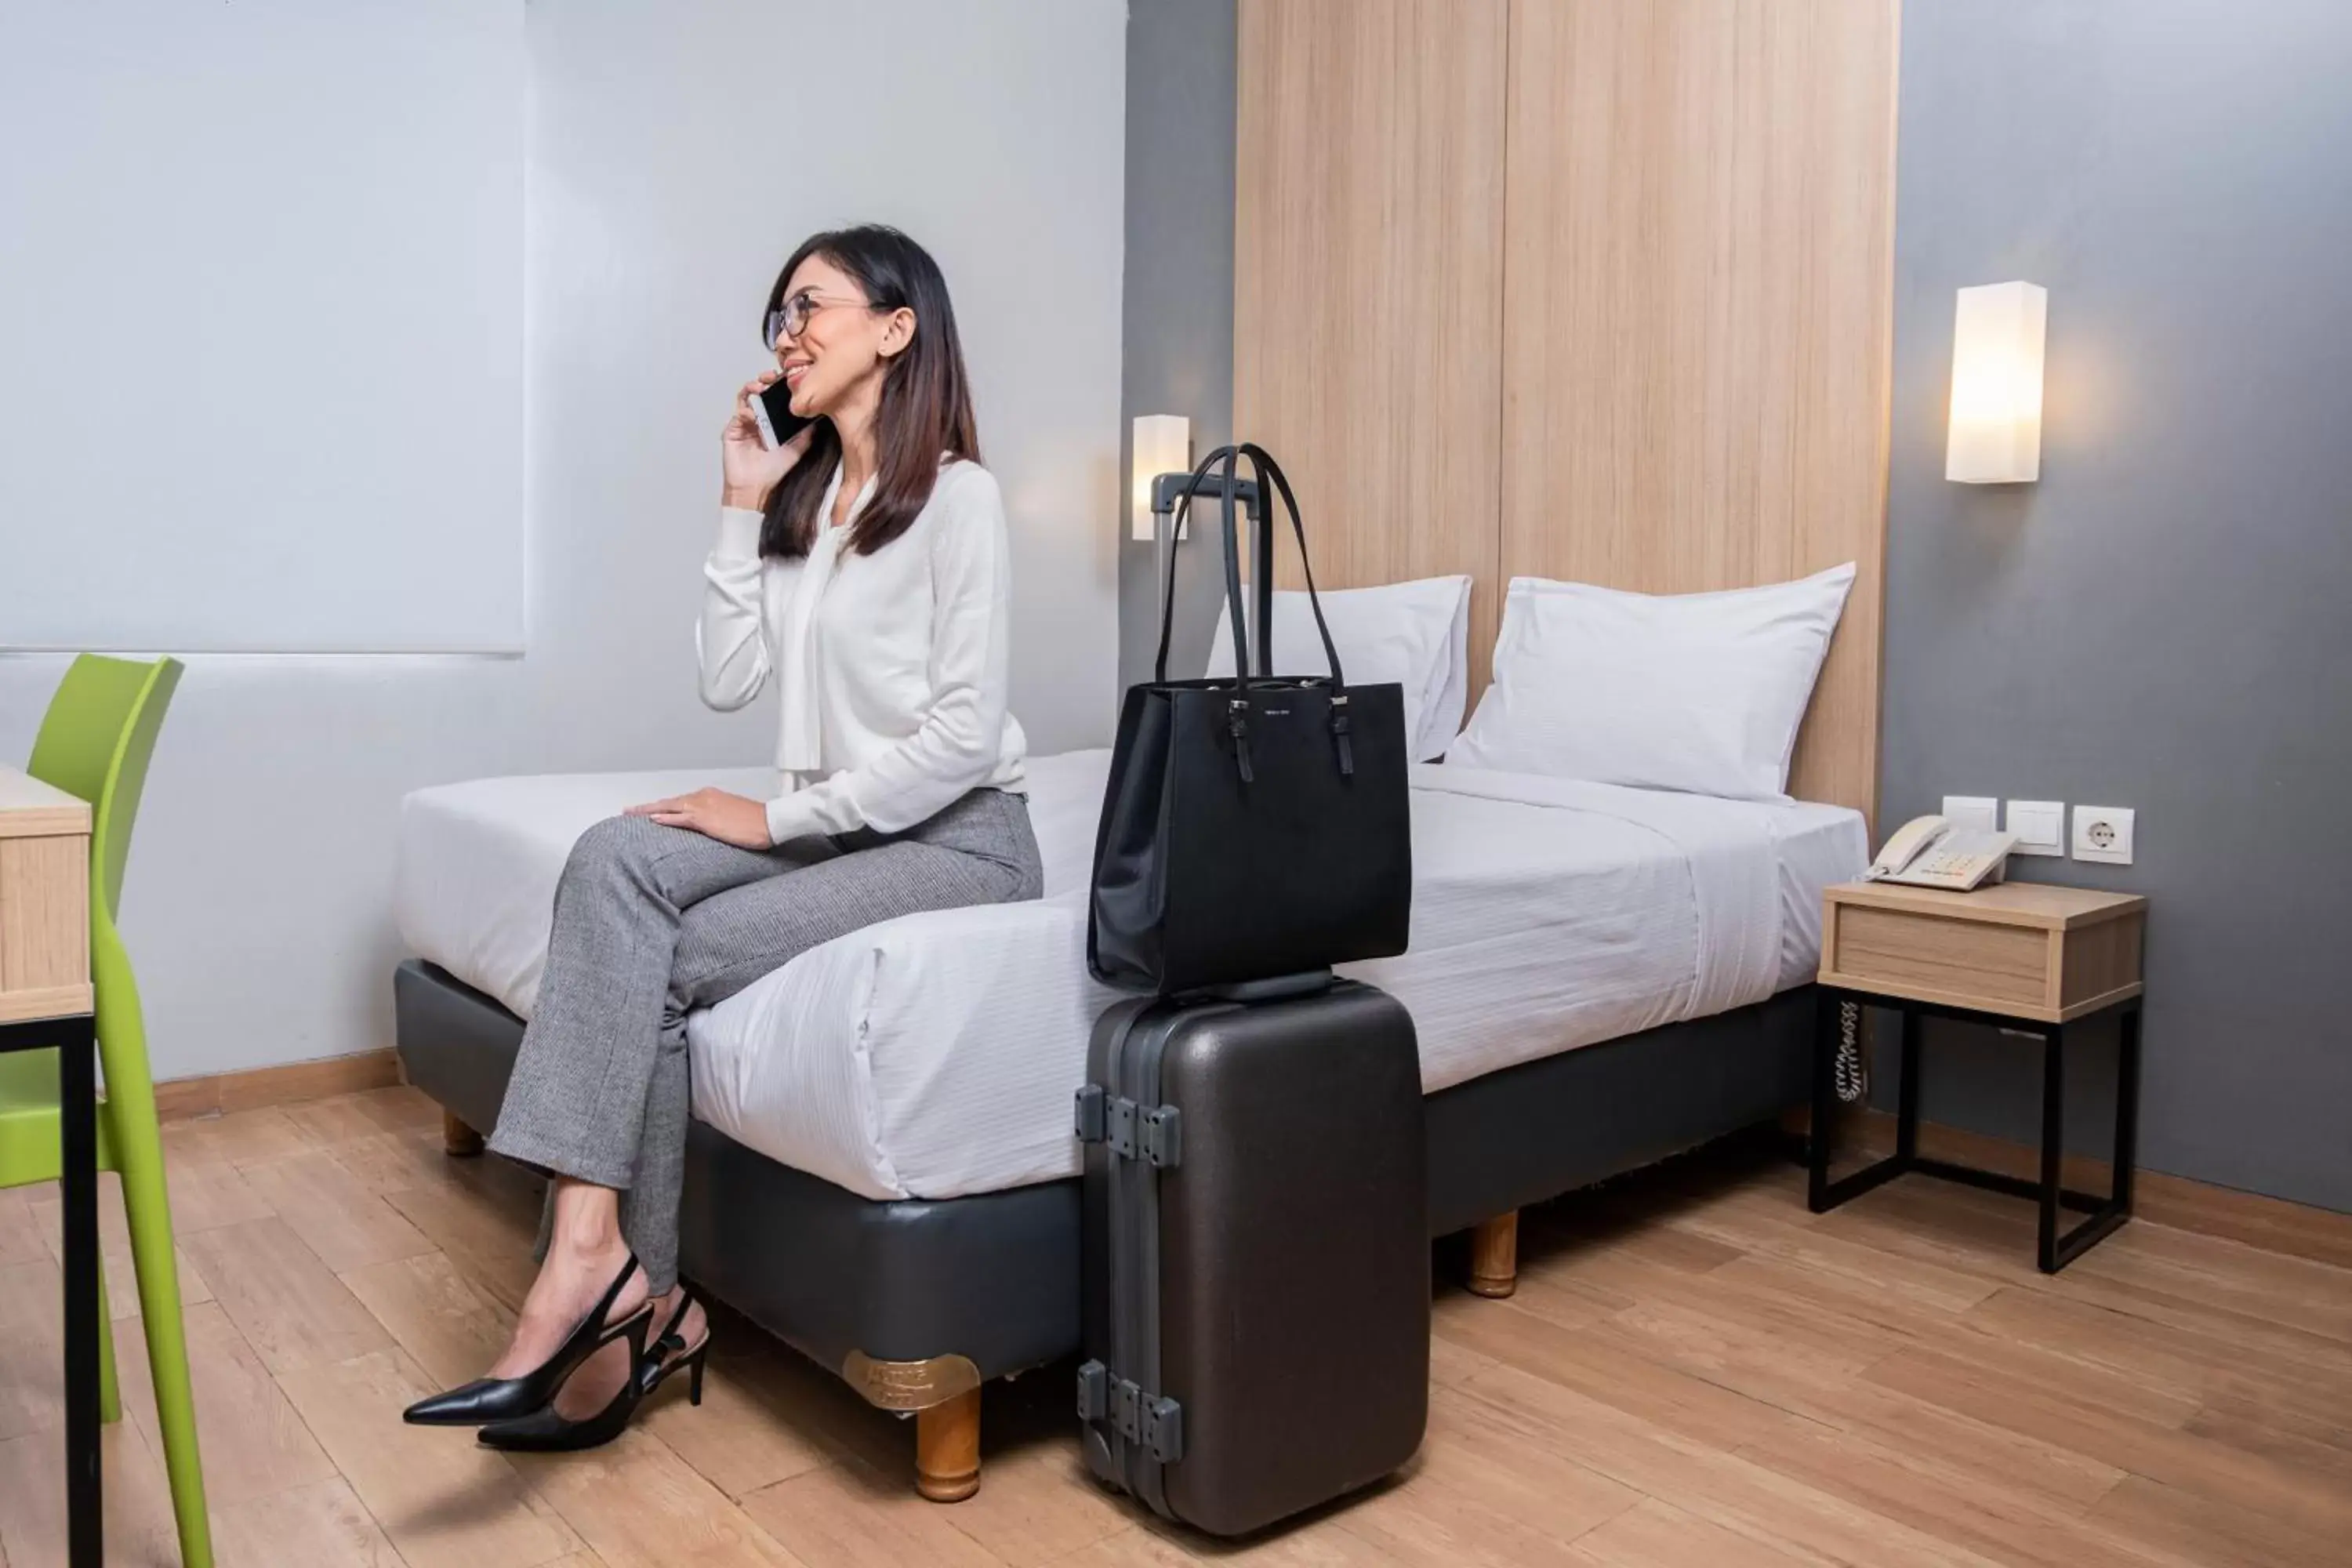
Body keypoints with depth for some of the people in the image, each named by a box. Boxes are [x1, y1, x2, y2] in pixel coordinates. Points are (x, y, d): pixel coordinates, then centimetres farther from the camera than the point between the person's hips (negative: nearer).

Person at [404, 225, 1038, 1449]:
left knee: (666, 959, -20)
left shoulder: (956, 496, -10)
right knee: (613, 860, -19)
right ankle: (593, 1244, -24)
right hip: (833, 827, 7)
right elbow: (729, 683, 7)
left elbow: (962, 734, -16)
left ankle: (619, 1281, -4)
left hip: (957, 841, -7)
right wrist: (744, 509, 4)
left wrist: (777, 819, -15)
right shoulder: (804, 496, 15)